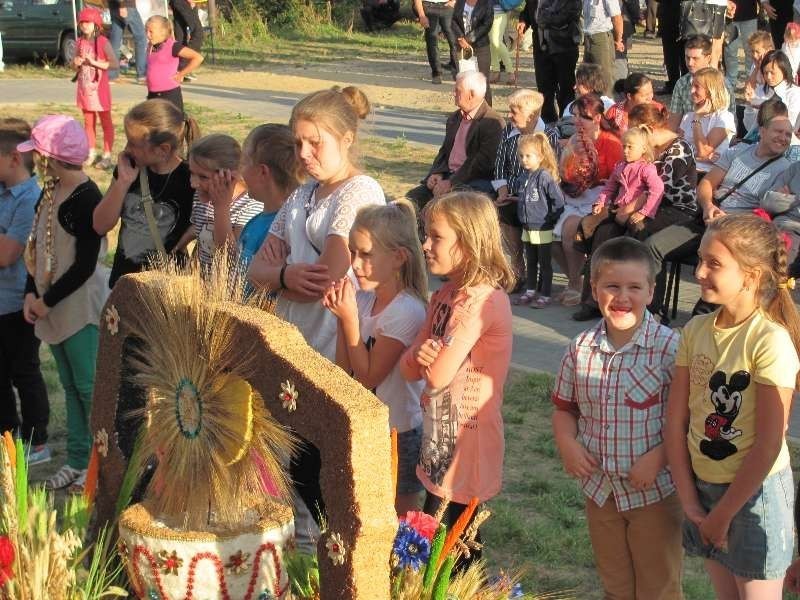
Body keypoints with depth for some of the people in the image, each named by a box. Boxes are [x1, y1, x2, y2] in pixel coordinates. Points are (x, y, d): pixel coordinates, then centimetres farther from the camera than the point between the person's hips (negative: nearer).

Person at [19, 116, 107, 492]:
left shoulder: (87, 199, -18)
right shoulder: (50, 192, 7)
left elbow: (85, 266, -19)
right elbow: (37, 246, 11)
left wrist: (48, 300, -13)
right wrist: (32, 292, -1)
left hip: (81, 306, -8)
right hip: (50, 304, 8)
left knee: (88, 386, -1)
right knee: (70, 385, 14)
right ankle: (77, 460, 24)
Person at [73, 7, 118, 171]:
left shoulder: (102, 42, -12)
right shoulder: (80, 42, 7)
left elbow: (114, 63, -19)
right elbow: (75, 66, 16)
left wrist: (94, 62, -24)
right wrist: (76, 63, -7)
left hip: (99, 88, -6)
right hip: (84, 88, 6)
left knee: (105, 122, 2)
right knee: (88, 122, 13)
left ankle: (107, 156, 5)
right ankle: (91, 153, 23)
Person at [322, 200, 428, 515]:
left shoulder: (408, 311, -22)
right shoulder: (363, 299, -1)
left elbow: (368, 376, -19)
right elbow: (344, 370, 0)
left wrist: (350, 318, -21)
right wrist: (342, 315, -10)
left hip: (398, 432, -7)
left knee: (401, 513, 8)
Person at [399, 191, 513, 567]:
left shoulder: (484, 300, -21)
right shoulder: (445, 295, 7)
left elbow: (437, 376, -25)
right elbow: (408, 368, 5)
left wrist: (430, 359, -5)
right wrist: (421, 355, -16)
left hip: (467, 445, -8)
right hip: (440, 441, 8)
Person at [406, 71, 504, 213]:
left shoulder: (494, 123, -10)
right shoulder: (454, 118, 17)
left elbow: (484, 162, -18)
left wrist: (452, 182, -20)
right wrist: (436, 173, 0)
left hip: (476, 182, -8)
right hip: (448, 175, 8)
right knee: (413, 197, -10)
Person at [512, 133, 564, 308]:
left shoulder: (545, 176, -18)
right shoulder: (523, 177, 6)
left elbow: (558, 199, -20)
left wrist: (551, 217, -13)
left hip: (543, 230, -8)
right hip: (527, 228, 8)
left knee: (545, 264, 3)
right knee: (530, 263, 18)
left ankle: (545, 295, 9)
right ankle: (530, 292, 28)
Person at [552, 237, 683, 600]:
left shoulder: (669, 348, -17)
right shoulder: (580, 349, -3)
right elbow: (564, 407, 10)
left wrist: (659, 456, -24)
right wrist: (567, 443, -8)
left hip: (654, 491, -4)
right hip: (600, 488, 4)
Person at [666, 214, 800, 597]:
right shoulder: (695, 331, -3)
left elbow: (768, 445, -19)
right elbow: (676, 420, -1)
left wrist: (723, 514, -14)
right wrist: (689, 499, -6)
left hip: (754, 490, -5)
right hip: (704, 484, 6)